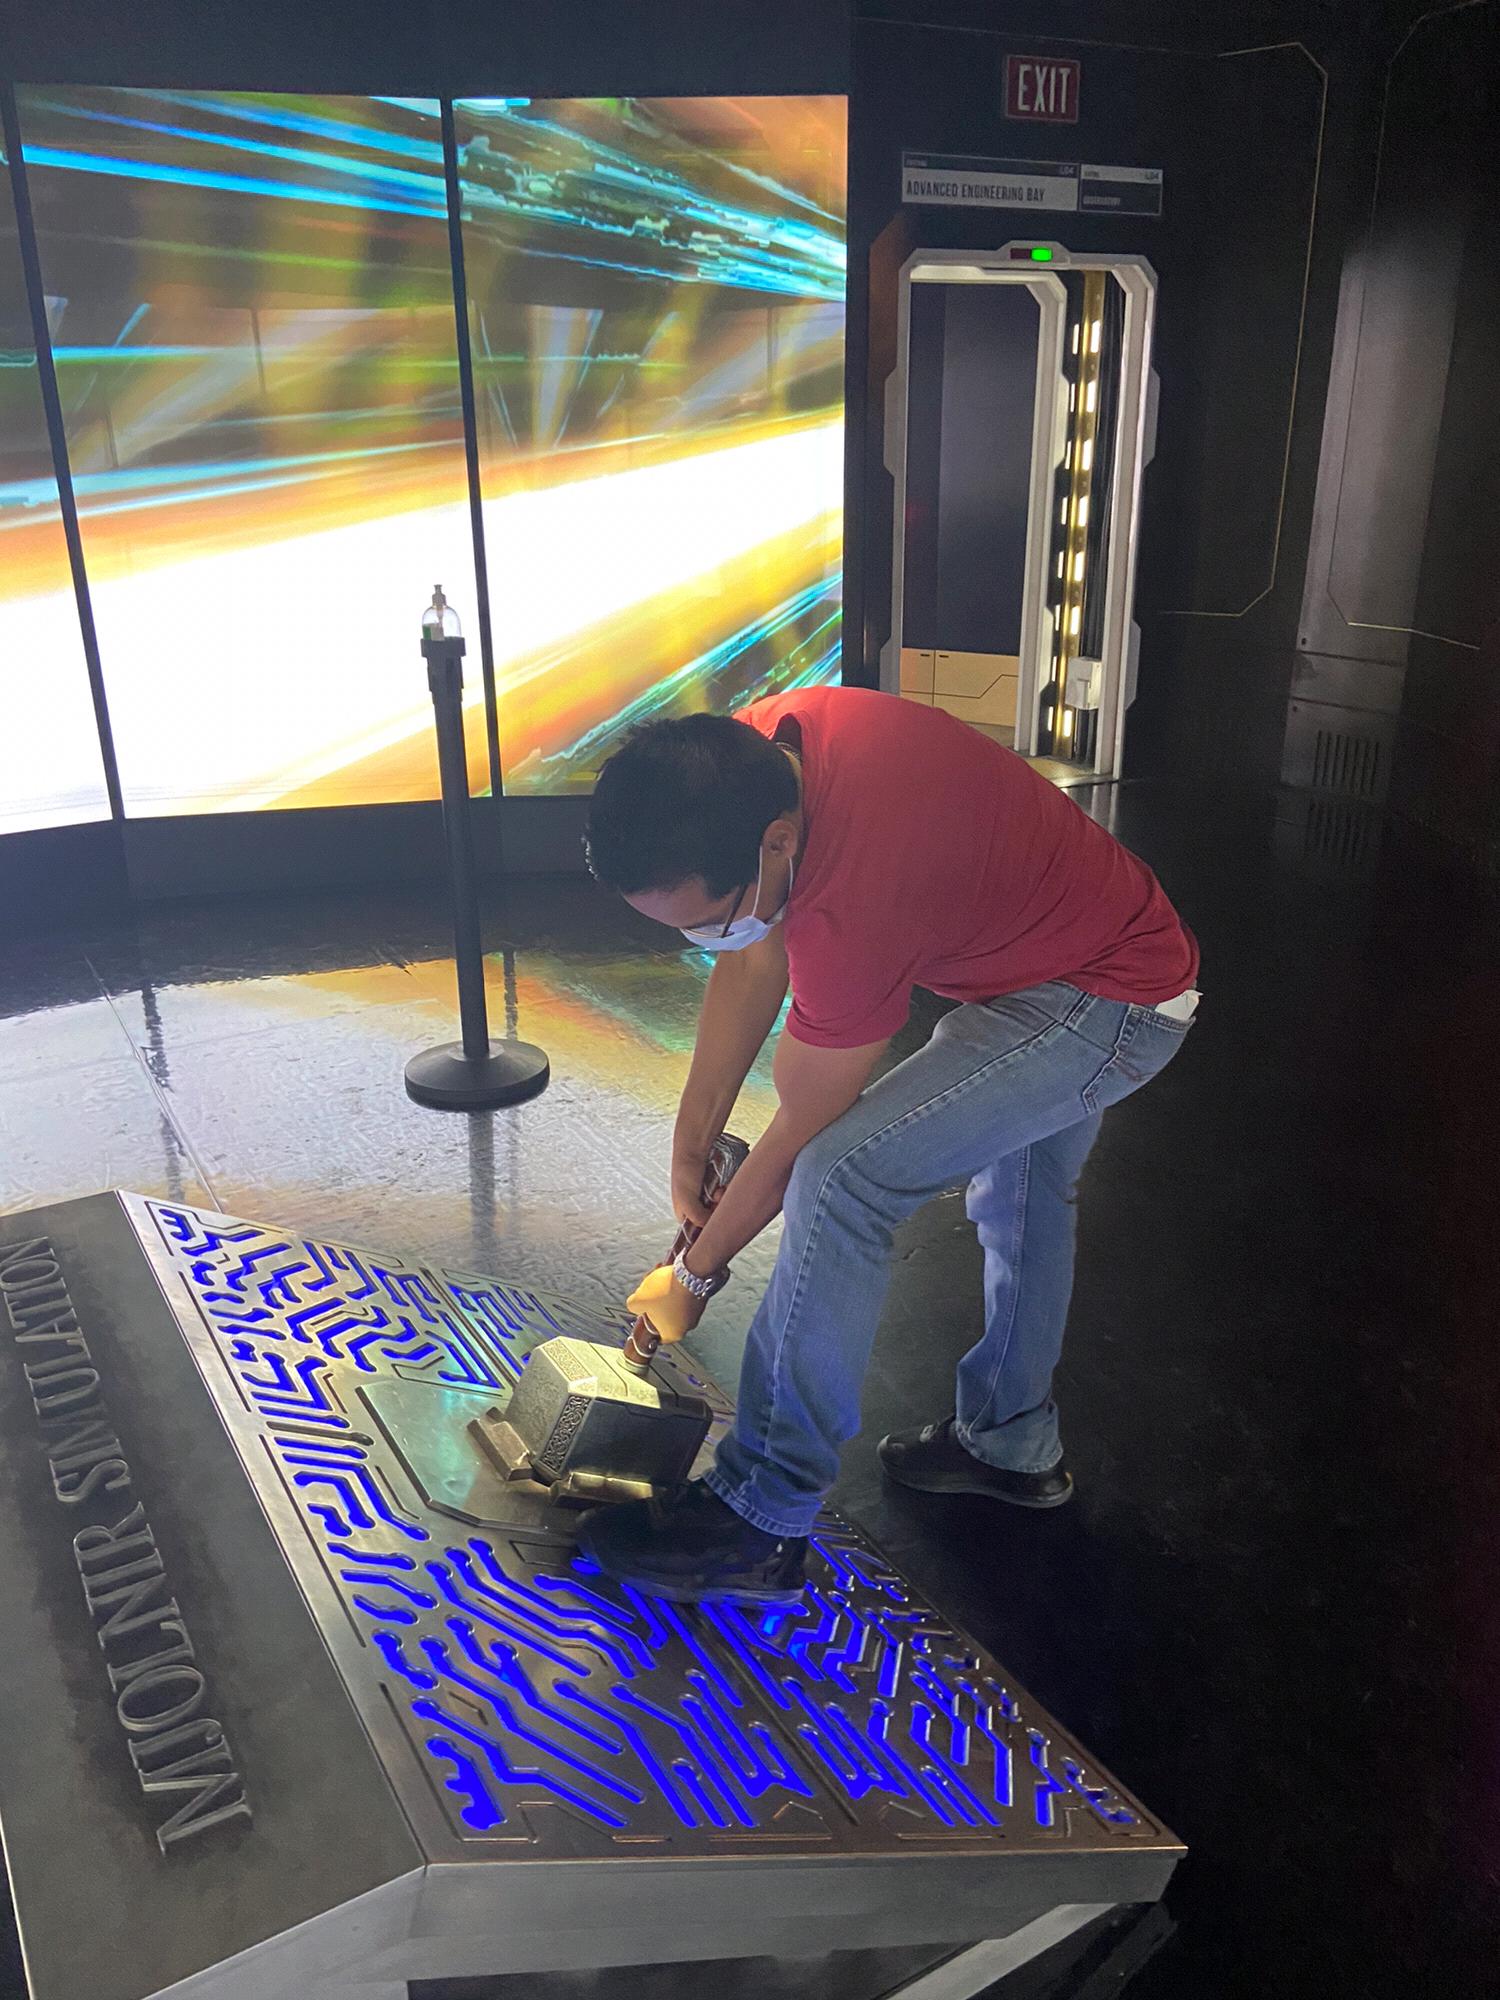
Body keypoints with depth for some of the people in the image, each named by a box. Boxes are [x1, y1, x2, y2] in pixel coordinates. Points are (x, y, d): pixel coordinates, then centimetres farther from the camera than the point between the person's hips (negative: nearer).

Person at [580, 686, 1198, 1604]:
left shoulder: (851, 905, -38)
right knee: (1022, 1194, 25)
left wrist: (694, 1277, -7)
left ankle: (761, 1520, -7)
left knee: (844, 1178, -20)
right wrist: (691, 1142, 0)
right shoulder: (758, 750, -14)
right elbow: (756, 961, -2)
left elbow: (799, 1143, -22)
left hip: (1107, 1006, -10)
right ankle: (1014, 1444, 47)